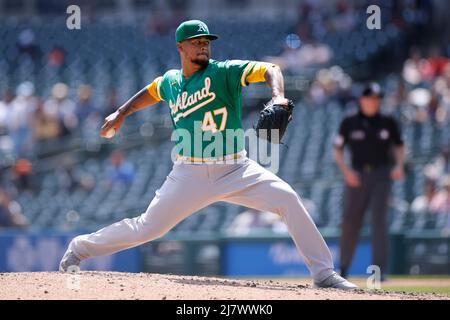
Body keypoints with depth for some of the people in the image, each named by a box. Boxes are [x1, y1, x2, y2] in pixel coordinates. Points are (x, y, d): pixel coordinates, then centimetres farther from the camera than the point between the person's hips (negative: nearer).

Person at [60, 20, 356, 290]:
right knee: (148, 228, -1)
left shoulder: (223, 71, -6)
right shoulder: (171, 81, 7)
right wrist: (121, 114, 22)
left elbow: (270, 70, -18)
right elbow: (150, 92, 32)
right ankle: (82, 248, 22)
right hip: (191, 175, 2)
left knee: (288, 199, -20)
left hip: (236, 171, -2)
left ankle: (324, 274, -13)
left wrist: (278, 97, -37)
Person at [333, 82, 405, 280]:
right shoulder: (349, 123, 1)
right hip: (357, 175, 0)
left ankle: (379, 269, -13)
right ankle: (344, 267, 18)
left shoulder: (388, 123, 4)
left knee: (379, 219, -11)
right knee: (350, 221, 2)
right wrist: (346, 171, -10)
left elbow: (399, 147, 14)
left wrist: (399, 165, -3)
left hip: (381, 175, 0)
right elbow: (337, 150, 5)